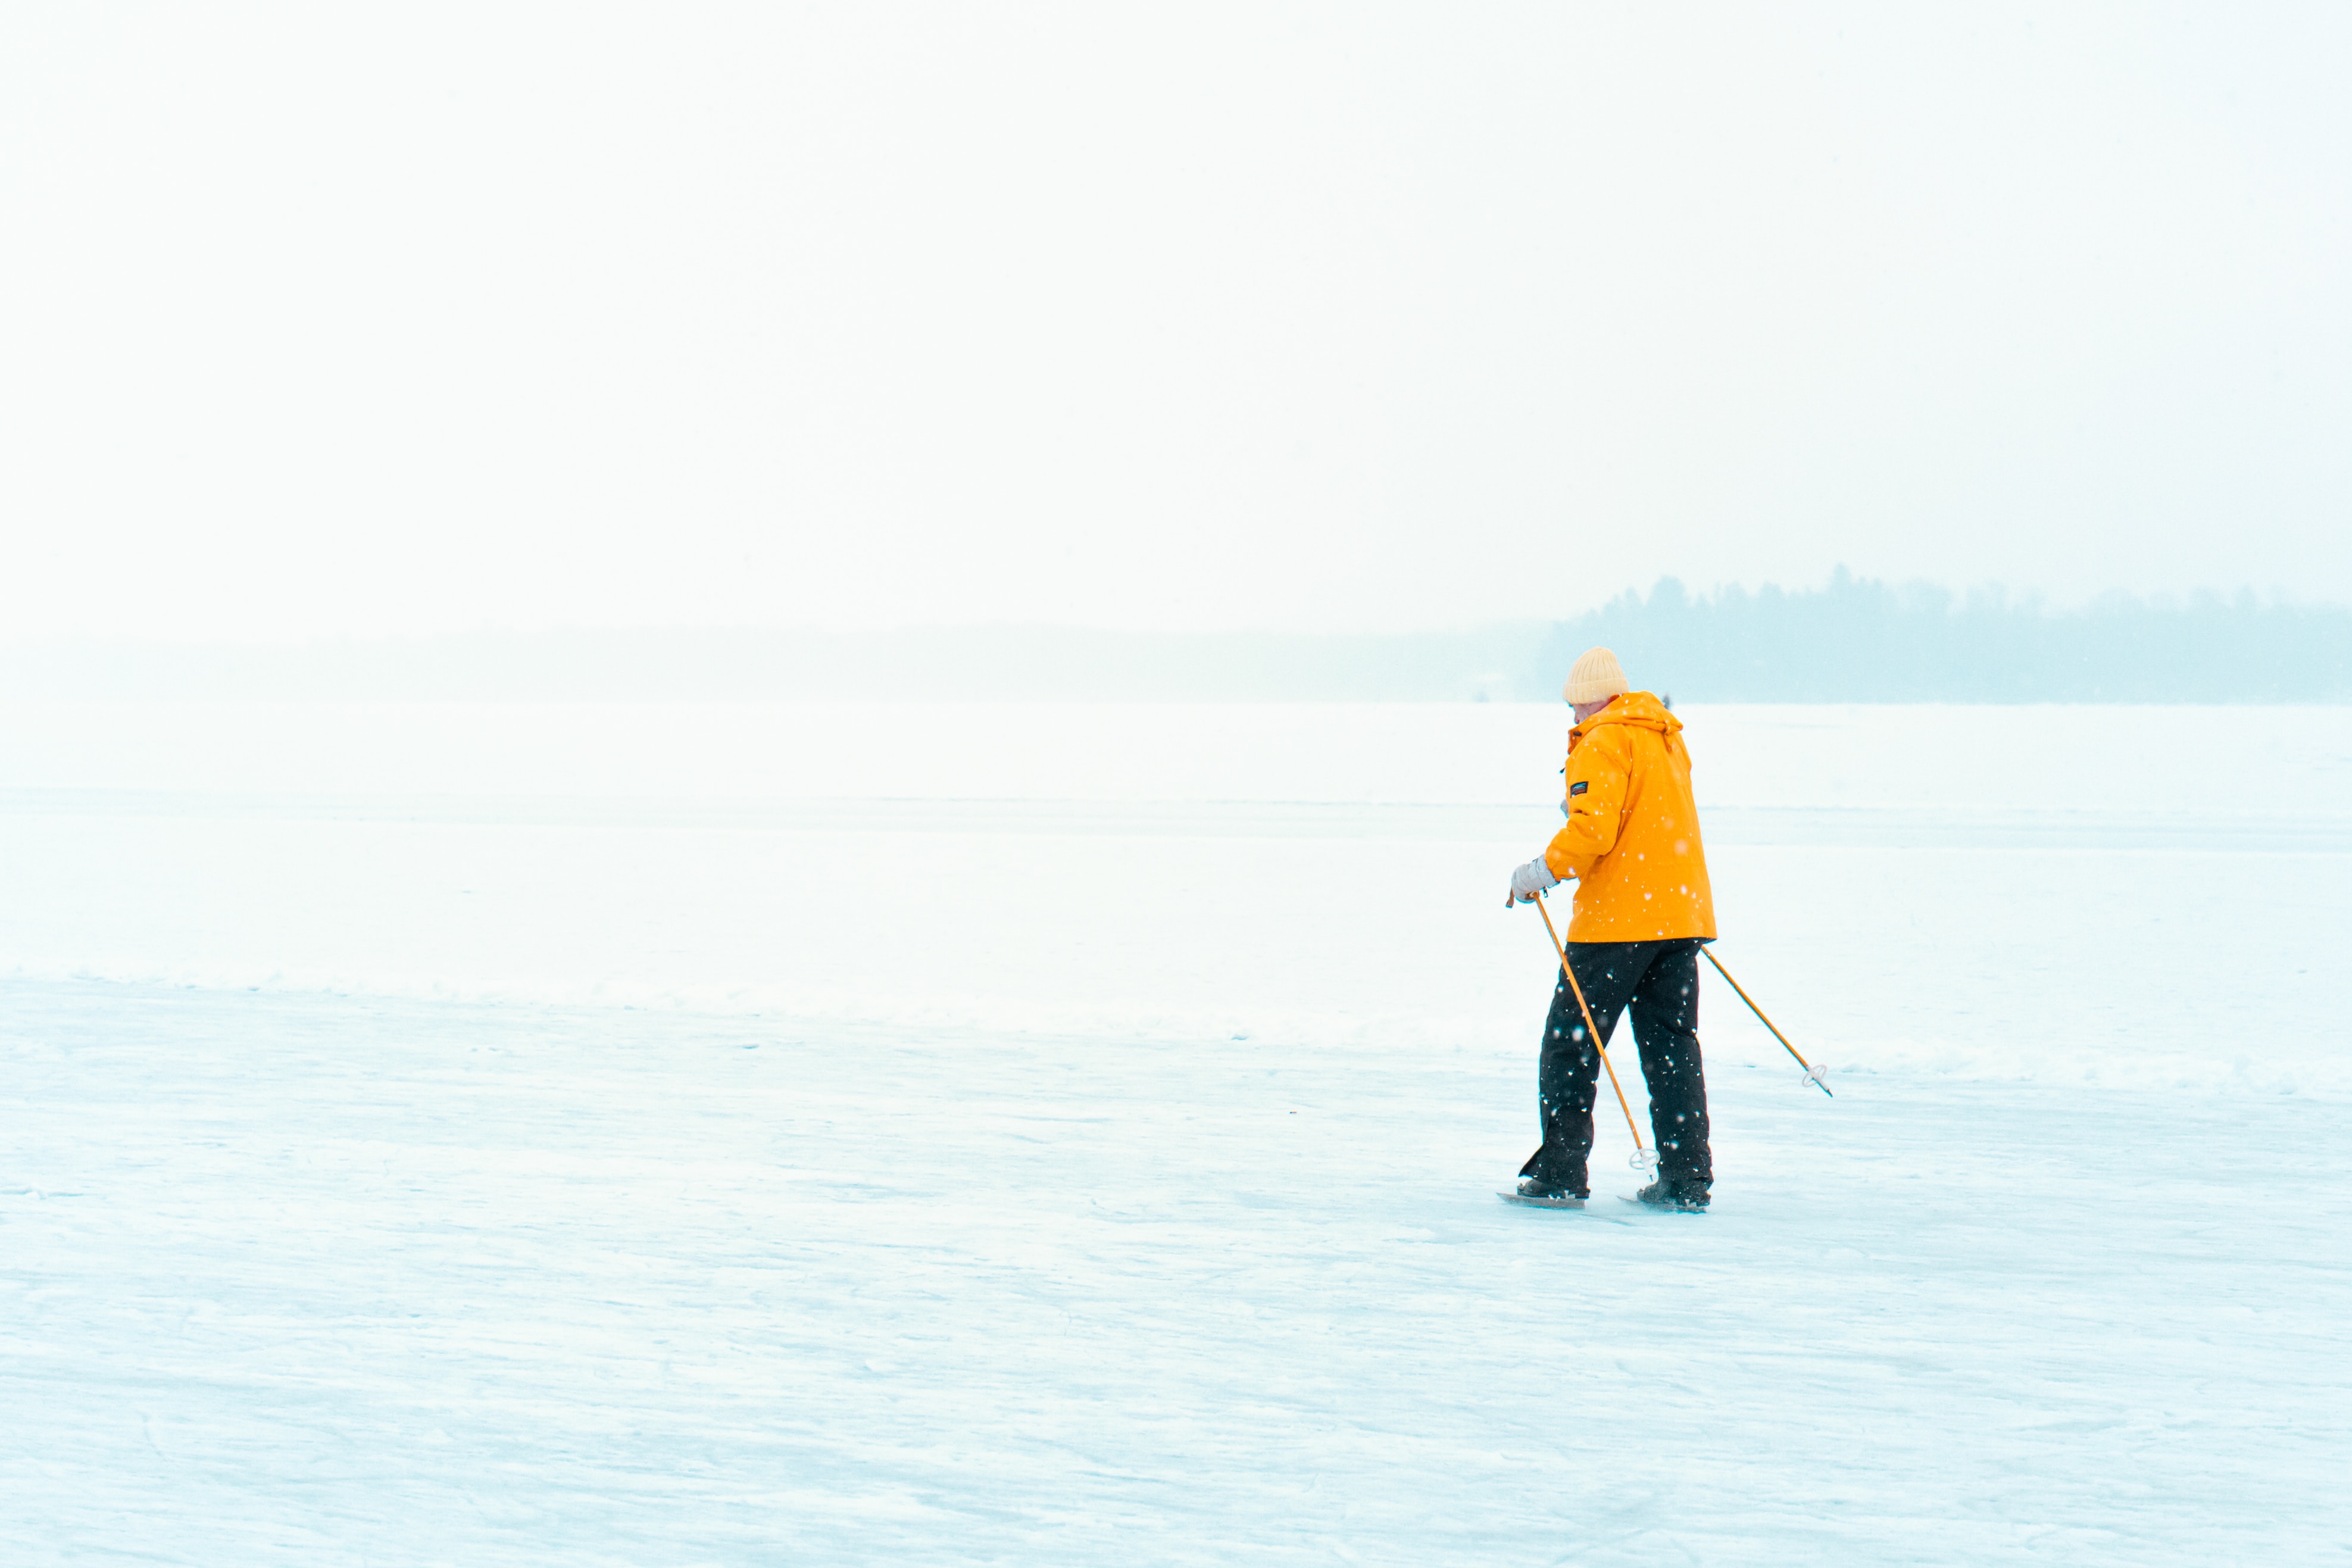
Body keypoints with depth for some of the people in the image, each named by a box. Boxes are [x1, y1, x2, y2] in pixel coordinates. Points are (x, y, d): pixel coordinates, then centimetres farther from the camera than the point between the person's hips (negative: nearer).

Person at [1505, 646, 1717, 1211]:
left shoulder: (1603, 742, -10)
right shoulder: (1668, 740, 17)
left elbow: (1592, 829, -20)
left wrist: (1542, 873, -12)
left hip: (1618, 914, -8)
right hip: (1681, 910, 8)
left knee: (1571, 1038, 1)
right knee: (1671, 1044, 9)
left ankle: (1561, 1171, -1)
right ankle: (1687, 1179, 5)